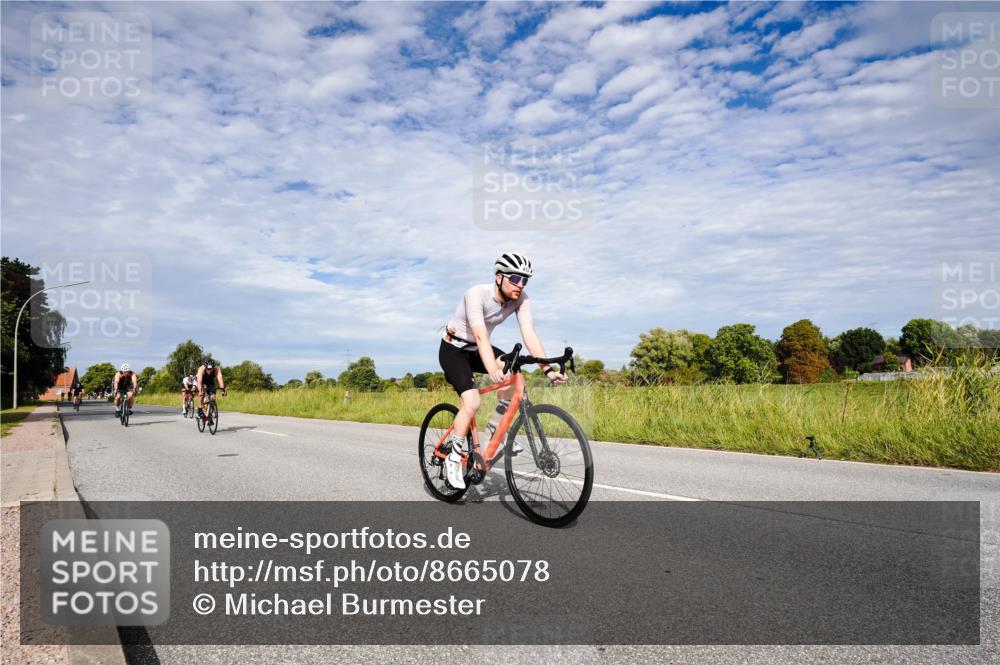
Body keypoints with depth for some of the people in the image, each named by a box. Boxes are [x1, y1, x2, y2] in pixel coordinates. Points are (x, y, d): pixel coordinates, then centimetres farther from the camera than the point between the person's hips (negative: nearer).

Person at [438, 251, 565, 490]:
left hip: (476, 350, 5)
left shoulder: (521, 299, -15)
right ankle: (453, 457, -3)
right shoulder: (477, 294, -30)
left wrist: (548, 369, -36)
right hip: (453, 349, -5)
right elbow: (480, 335, -41)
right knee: (472, 403, -22)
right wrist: (492, 369, -56)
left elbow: (529, 335, -23)